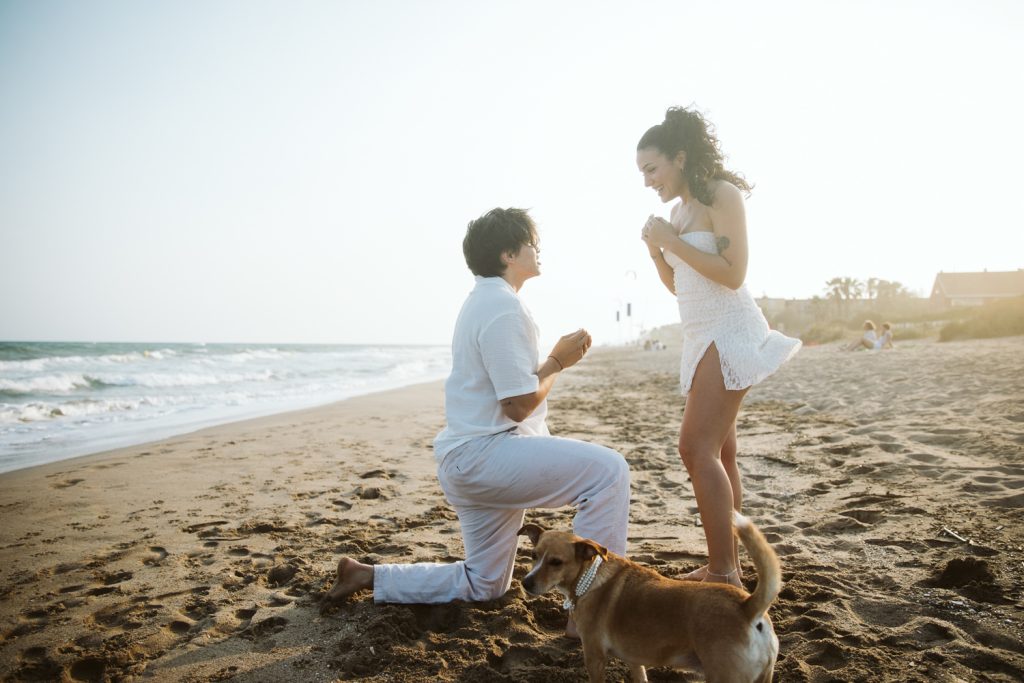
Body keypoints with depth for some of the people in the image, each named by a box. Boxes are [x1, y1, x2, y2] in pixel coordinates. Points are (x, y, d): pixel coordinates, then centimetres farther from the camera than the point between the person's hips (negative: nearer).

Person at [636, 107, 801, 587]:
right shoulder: (679, 209, 15)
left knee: (697, 447, -17)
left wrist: (675, 243, -15)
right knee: (718, 453, 8)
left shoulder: (722, 194, -7)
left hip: (729, 332, -9)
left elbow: (733, 274, -16)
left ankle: (722, 575, -13)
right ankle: (726, 566, 15)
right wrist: (655, 248, 5)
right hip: (701, 337, 9)